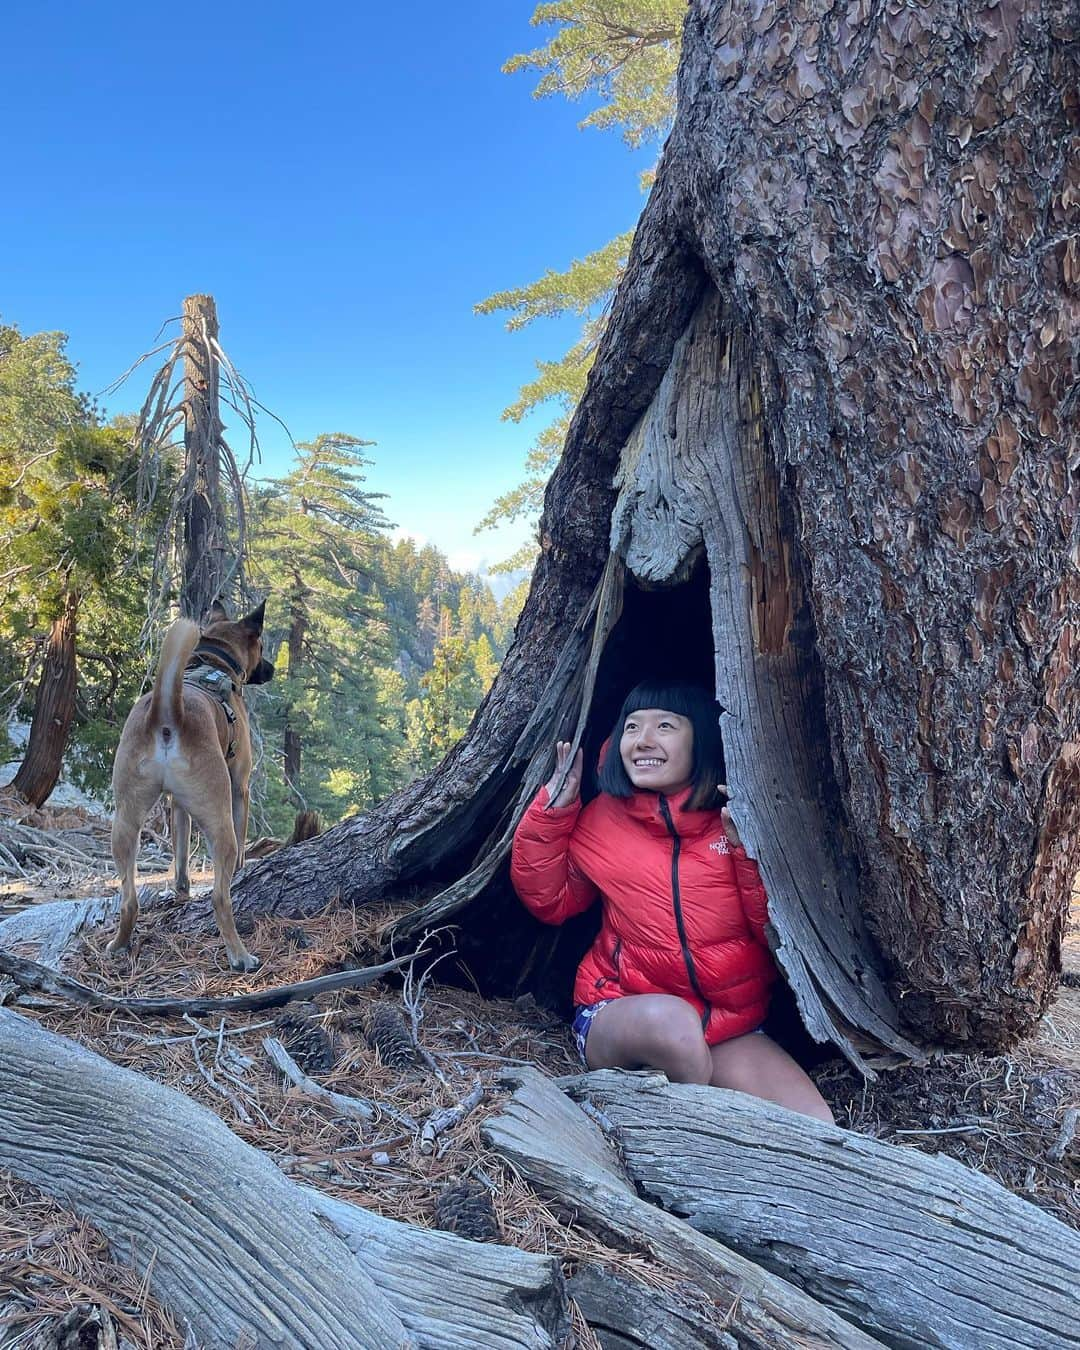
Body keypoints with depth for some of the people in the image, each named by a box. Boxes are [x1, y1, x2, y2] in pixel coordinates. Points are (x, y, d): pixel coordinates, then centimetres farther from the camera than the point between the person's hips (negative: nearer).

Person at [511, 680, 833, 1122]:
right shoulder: (602, 818, 3)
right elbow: (548, 901, 9)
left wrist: (751, 847, -18)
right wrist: (553, 810, -2)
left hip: (729, 1027, 0)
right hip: (619, 1015, 0)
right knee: (671, 1020, -36)